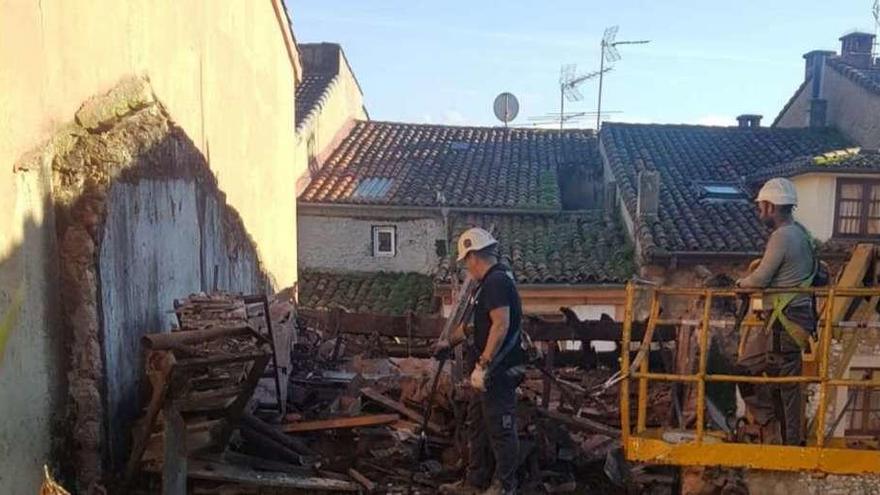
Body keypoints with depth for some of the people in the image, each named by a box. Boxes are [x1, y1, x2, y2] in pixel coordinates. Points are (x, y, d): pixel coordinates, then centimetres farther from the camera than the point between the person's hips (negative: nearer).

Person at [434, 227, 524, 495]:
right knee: (477, 425, 17)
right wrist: (449, 341, 37)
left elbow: (501, 325, -26)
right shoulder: (490, 281, 17)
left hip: (499, 371, -11)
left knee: (500, 428, 1)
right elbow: (475, 323, 28)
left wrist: (483, 365, -26)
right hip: (488, 371, 11)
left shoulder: (497, 281, -17)